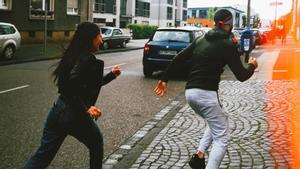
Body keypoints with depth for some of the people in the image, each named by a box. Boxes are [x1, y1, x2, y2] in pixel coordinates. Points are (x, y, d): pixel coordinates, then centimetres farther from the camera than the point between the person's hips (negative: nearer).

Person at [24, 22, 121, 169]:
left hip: (58, 110, 8)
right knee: (96, 144, 20)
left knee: (43, 155, 9)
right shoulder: (87, 59, -14)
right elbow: (72, 85, -27)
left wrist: (112, 75, 29)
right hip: (75, 115, -8)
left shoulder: (76, 55, 14)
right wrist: (86, 109, -23)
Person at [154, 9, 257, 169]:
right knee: (221, 138, 3)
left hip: (190, 92, 7)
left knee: (219, 120, 28)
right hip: (206, 94, -7)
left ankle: (198, 156, 15)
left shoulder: (200, 40, 14)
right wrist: (252, 66, 18)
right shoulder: (228, 45, -5)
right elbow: (241, 76, -3)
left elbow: (178, 59, 11)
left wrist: (164, 79, 17)